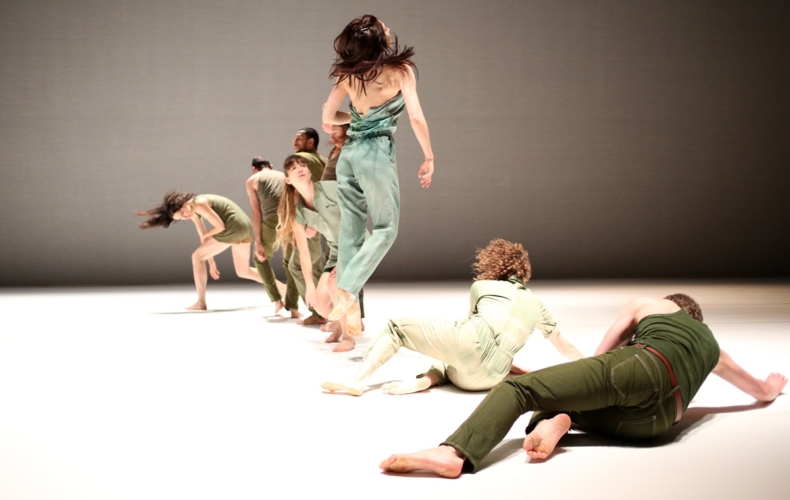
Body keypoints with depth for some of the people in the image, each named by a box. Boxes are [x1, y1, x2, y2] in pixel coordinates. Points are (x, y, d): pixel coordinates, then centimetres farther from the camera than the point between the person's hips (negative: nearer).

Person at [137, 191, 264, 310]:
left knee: (197, 257, 3)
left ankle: (201, 302, 2)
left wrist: (205, 235, 4)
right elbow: (204, 238, 23)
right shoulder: (193, 212, 17)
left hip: (232, 227, -10)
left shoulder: (199, 204, -14)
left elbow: (220, 226, -15)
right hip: (244, 227, 10)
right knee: (243, 272, 22)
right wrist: (211, 263, 24)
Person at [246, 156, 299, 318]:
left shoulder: (252, 180, 18)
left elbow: (256, 211, 7)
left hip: (272, 220, -3)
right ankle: (293, 308, 12)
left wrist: (258, 242, 4)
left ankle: (277, 299, 18)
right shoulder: (284, 176, 28)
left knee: (259, 258, 24)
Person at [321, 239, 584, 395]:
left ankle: (358, 380, -3)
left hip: (471, 340, -3)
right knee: (450, 365, 35)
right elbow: (564, 346, 41)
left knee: (397, 327, 15)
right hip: (488, 376, 3)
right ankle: (422, 382, -1)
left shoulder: (481, 286, 27)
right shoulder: (535, 304, 32)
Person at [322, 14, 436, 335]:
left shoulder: (349, 74, 8)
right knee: (385, 228, 4)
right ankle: (347, 293, -11)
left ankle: (349, 308, 10)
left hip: (348, 151, 5)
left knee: (351, 230, 10)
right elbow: (416, 117, -10)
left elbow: (328, 118, 11)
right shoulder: (399, 70, -6)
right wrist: (429, 157, 0)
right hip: (376, 152, -5)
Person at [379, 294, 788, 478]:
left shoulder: (648, 305, 32)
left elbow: (599, 357, 38)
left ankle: (454, 452, -42)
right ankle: (557, 420, -16)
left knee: (517, 388, -12)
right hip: (654, 420, 4)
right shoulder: (712, 346, 40)